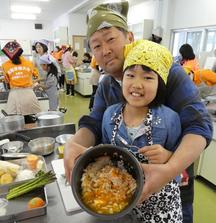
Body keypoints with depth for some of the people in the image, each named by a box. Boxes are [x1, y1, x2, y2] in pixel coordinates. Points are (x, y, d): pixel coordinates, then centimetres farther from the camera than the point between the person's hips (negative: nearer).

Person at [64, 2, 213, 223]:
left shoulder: (168, 72, -20)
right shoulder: (105, 87, -2)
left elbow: (199, 125, -27)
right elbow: (93, 125, -13)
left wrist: (171, 169, -44)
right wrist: (73, 145, -36)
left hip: (172, 185, -4)